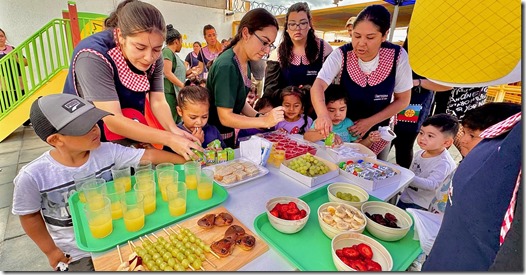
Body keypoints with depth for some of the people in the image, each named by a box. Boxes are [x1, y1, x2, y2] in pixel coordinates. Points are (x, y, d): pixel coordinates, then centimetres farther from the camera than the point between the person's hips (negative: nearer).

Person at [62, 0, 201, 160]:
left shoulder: (154, 57, -14)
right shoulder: (94, 56, -31)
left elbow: (158, 102, -15)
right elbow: (113, 121, -36)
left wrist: (173, 129, -35)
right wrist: (169, 139, -43)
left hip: (131, 137, 5)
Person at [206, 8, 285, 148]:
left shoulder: (245, 63, 0)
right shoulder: (226, 66, -26)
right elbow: (225, 117, -25)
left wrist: (259, 117, -9)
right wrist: (264, 121, -28)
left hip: (228, 134, 8)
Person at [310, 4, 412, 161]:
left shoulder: (398, 56, -17)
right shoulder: (341, 55, -20)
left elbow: (403, 100, -8)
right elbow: (318, 86, -33)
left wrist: (370, 122, -17)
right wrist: (322, 114, -53)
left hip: (376, 130, 1)